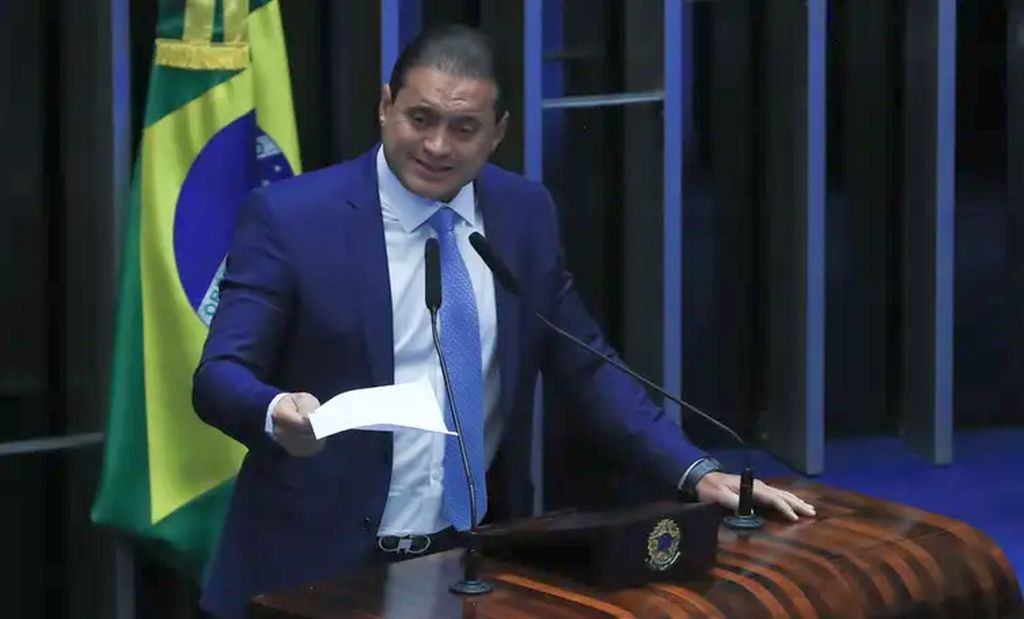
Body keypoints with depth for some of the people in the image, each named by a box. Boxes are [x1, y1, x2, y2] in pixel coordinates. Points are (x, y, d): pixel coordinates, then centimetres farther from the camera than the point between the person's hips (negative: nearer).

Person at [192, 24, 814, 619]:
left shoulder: (524, 213, 4)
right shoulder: (292, 215, -9)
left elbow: (585, 366, 10)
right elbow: (219, 376, -13)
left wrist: (695, 471, 0)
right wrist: (277, 412, -35)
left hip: (474, 555, 4)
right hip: (320, 563, -3)